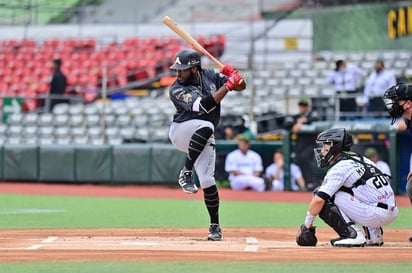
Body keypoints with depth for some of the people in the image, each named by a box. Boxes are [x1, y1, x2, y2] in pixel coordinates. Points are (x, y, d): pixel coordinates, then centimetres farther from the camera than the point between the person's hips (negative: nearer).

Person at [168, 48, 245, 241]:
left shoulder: (210, 75, -2)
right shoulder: (177, 89, -18)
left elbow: (241, 86, 3)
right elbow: (204, 105, -30)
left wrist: (233, 75, -19)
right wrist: (227, 85, -29)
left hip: (204, 140, 4)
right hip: (181, 133, -4)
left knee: (207, 180, -10)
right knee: (206, 126, -37)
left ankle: (215, 226, 4)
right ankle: (186, 173, -23)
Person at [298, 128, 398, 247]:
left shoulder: (339, 168, -6)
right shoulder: (361, 159, 18)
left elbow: (319, 200, -11)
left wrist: (307, 223, 2)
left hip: (376, 215, -8)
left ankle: (353, 235, -10)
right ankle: (374, 234, 20)